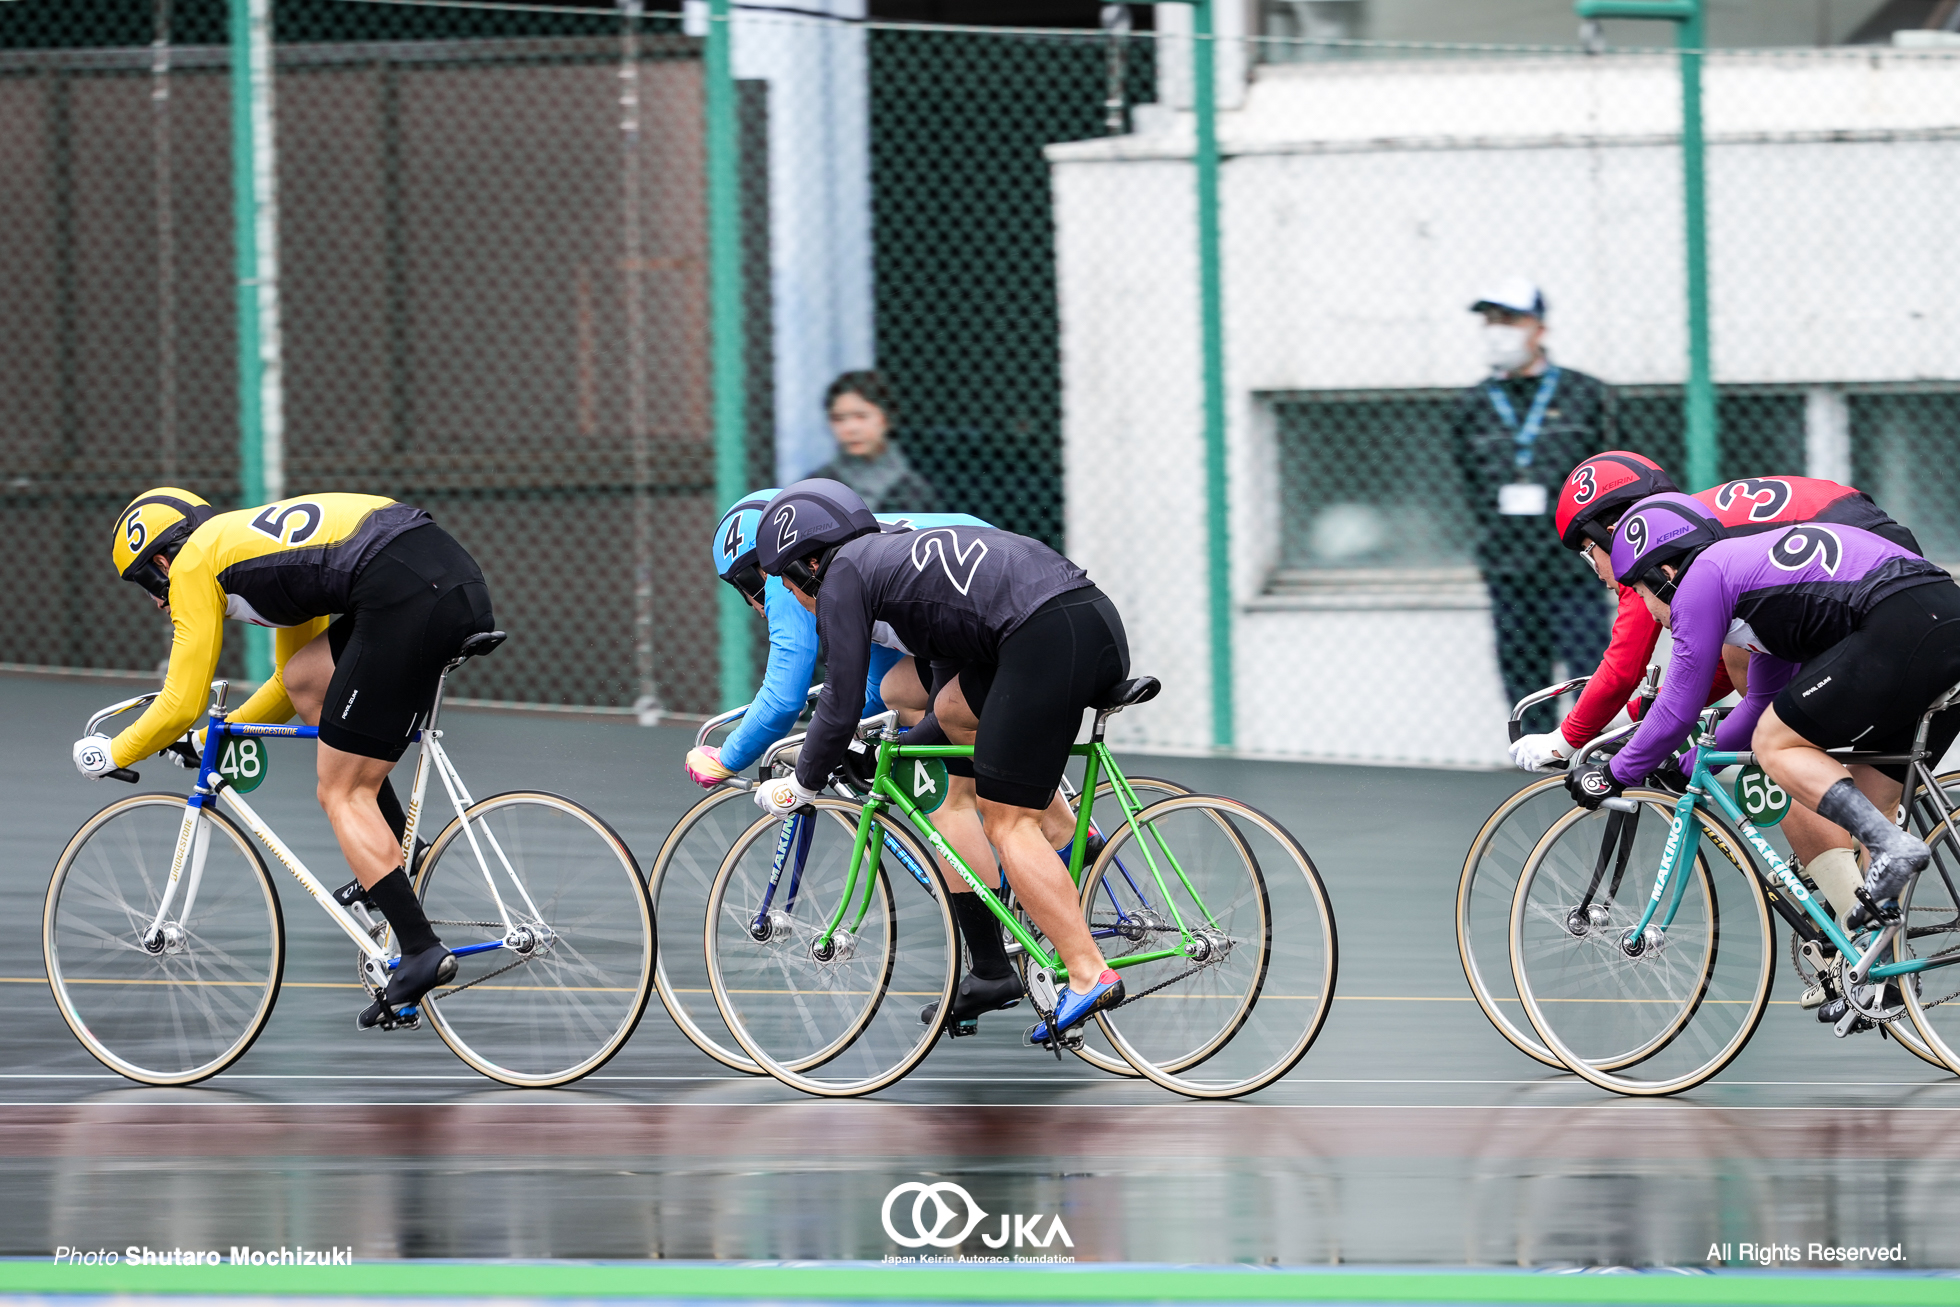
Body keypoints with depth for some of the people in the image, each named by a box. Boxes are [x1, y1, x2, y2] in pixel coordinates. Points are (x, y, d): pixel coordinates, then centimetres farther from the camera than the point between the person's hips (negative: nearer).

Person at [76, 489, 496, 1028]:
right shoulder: (251, 538, 35)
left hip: (407, 595, -8)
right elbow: (291, 685, 43)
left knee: (343, 795, 1)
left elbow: (181, 705, 11)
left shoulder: (193, 563, 11)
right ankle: (394, 852, 19)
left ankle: (422, 952, -7)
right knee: (305, 680, 25)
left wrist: (111, 755, 26)